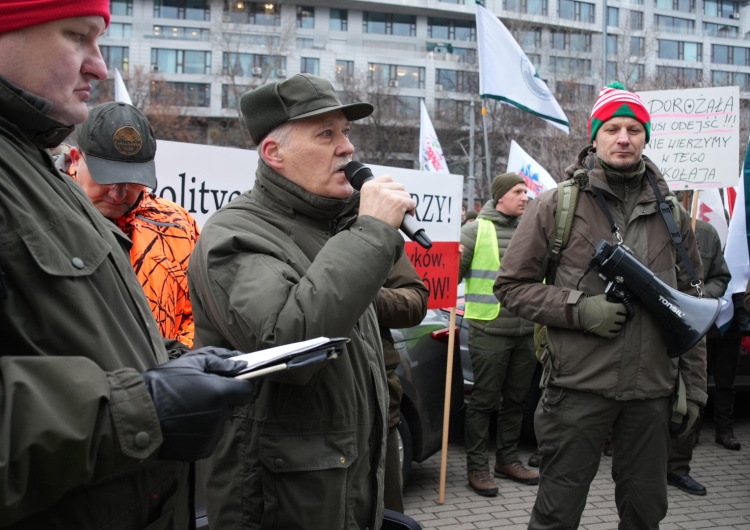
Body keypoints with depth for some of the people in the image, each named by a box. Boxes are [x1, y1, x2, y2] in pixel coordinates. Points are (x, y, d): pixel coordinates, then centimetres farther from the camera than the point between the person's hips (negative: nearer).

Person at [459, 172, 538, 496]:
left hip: (527, 332, 6)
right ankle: (477, 466, 13)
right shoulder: (476, 231, -3)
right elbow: (453, 275, -6)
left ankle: (507, 460, 29)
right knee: (484, 400, 2)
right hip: (489, 331, -5)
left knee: (515, 399, 15)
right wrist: (453, 260, -26)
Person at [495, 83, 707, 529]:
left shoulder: (672, 215, 9)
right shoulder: (557, 205, -3)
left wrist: (695, 386, 10)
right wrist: (578, 309, -15)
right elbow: (511, 285, -1)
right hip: (579, 388, -3)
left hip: (653, 391, 4)